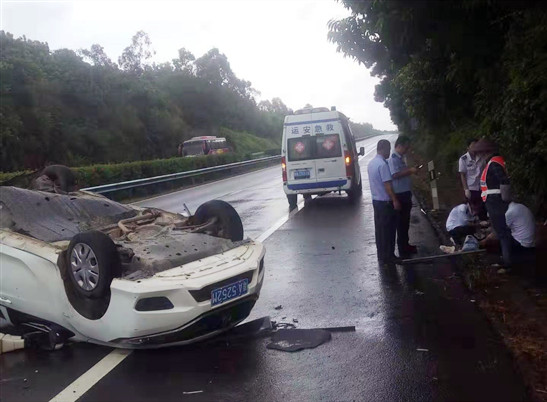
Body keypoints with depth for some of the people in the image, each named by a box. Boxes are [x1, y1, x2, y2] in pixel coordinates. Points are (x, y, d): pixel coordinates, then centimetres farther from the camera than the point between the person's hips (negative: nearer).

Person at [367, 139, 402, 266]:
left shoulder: (372, 163, 10)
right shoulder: (382, 164, -20)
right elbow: (387, 184, -22)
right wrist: (395, 200, -18)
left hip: (376, 200, 9)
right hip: (385, 201, -9)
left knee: (380, 228, 13)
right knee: (388, 230, 0)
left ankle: (381, 256, 21)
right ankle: (388, 257, 7)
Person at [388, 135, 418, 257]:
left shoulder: (400, 158, 13)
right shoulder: (393, 159, -17)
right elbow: (395, 175, -30)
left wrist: (410, 170, 14)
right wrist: (410, 170, -26)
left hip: (405, 193, 10)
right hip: (400, 195, -10)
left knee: (405, 221, 18)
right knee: (401, 222, -2)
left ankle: (405, 245, 30)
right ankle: (402, 249, 6)